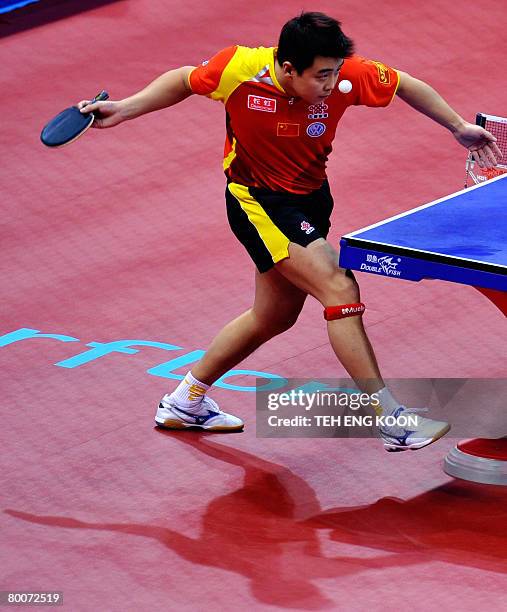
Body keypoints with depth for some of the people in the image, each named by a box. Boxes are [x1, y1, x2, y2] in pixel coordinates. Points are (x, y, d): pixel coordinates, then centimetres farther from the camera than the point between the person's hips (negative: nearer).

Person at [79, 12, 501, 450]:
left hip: (310, 197, 6)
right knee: (339, 288, -21)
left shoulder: (345, 74, -21)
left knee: (274, 316, 21)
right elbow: (184, 81, -5)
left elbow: (405, 85, -2)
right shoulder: (240, 70, -26)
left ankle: (185, 402, 40)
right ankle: (392, 420, -19)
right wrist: (124, 110, -10)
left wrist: (459, 127, 3)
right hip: (258, 201, -6)